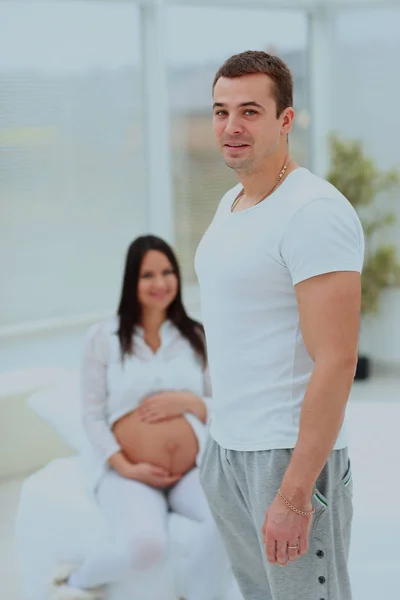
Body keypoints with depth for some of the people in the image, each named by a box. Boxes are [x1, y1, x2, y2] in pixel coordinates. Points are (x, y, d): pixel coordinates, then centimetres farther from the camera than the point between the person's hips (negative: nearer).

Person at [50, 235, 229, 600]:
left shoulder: (197, 337, 11)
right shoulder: (104, 338, 4)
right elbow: (92, 414, 2)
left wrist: (189, 402, -8)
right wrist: (125, 467, -10)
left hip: (194, 469, 2)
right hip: (127, 472, -2)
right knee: (146, 545, -33)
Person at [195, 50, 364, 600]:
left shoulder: (314, 213, -18)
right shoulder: (231, 204, 11)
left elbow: (336, 361, -22)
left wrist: (295, 494, -24)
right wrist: (220, 434, 16)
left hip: (289, 453, -9)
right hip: (226, 445, 9)